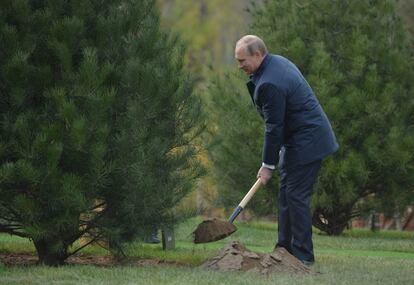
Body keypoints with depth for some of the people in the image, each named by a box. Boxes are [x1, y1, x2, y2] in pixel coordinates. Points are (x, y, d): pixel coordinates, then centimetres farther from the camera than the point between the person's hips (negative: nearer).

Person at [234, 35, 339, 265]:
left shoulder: (269, 83, -25)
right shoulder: (277, 61, 7)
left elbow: (274, 127, -20)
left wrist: (268, 165, -11)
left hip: (306, 142, -11)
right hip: (304, 136, 11)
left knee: (297, 196, -6)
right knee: (286, 193, 14)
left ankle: (303, 255, -1)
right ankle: (286, 248, 20)